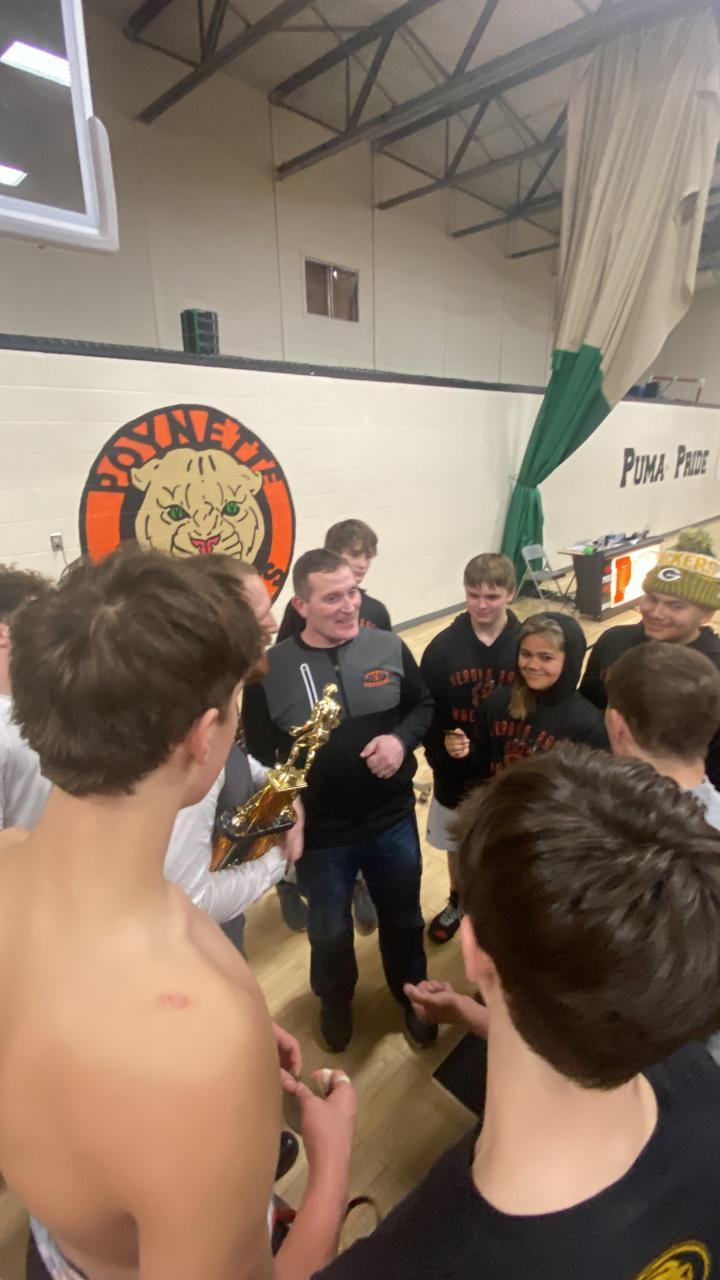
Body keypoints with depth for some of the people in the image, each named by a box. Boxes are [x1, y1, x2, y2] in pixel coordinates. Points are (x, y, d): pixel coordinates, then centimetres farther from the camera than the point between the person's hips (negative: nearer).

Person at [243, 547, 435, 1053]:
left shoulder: (389, 647, -9)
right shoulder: (270, 670, -15)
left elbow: (425, 705, 4)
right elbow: (258, 756, -7)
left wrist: (402, 739, -16)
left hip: (393, 820, 2)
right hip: (319, 834, -1)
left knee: (403, 920, 24)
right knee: (330, 933, 23)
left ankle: (412, 996, 55)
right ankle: (336, 1002, 56)